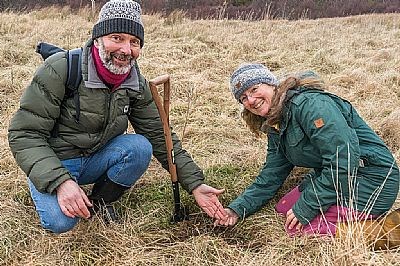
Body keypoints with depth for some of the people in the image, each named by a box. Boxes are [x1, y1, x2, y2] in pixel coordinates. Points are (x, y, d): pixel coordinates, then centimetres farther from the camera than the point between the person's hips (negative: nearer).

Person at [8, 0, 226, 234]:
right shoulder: (61, 69, -23)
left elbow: (161, 137, -2)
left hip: (96, 159, 4)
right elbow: (24, 133, -22)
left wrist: (195, 184, -10)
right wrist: (60, 181, -36)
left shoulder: (137, 85, -8)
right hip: (52, 162, -4)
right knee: (61, 221, -28)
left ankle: (101, 202, 2)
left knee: (140, 147, -23)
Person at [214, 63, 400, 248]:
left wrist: (305, 208, -22)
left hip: (370, 179, -10)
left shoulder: (308, 103, -22)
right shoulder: (275, 127, 10)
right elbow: (270, 177, 11)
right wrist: (237, 209, -2)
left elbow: (343, 160, -28)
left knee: (299, 228, -15)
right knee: (284, 208, 9)